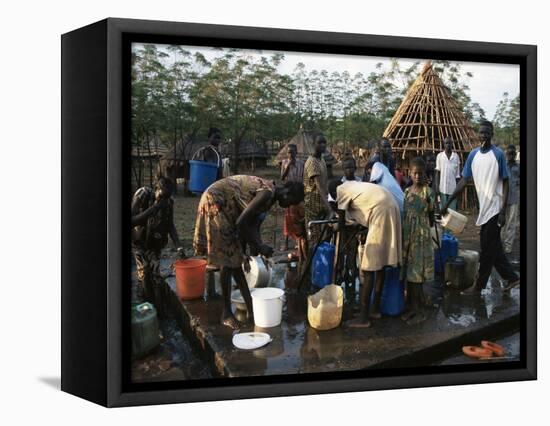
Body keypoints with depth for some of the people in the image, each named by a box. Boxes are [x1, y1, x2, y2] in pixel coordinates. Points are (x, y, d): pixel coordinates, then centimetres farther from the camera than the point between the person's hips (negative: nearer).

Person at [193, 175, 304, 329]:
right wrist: (258, 246, -17)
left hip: (228, 208, 10)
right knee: (228, 261, -7)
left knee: (236, 259, 11)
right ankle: (226, 313, 1)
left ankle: (251, 308, 17)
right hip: (216, 202, -10)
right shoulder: (267, 193, -23)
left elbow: (253, 223, 11)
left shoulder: (270, 195, 6)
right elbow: (242, 222, -26)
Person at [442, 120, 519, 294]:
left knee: (487, 248, 0)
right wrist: (448, 202, 1)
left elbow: (505, 183, -9)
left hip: (495, 208, -6)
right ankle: (512, 277, 27)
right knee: (493, 246, 14)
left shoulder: (498, 154, -11)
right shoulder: (473, 154, 5)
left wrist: (503, 211, -15)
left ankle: (479, 285, 9)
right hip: (483, 208, 6)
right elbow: (464, 181, 7)